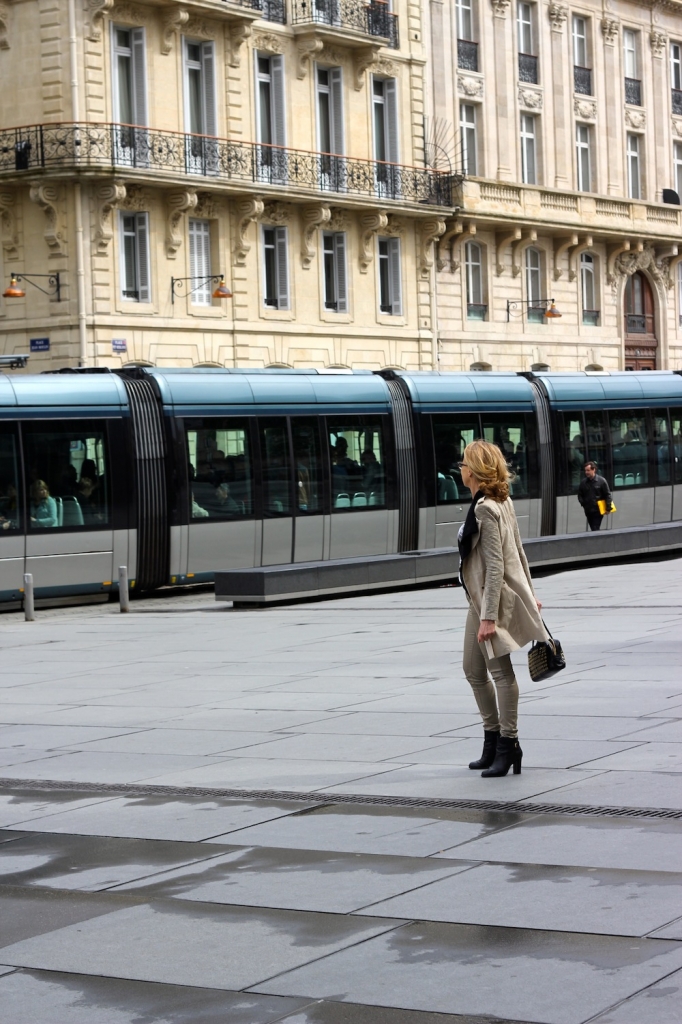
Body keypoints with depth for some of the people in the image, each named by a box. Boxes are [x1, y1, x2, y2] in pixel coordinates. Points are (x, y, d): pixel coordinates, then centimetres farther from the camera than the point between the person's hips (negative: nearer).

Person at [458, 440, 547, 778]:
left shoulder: (485, 509, -19)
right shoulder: (500, 502, 10)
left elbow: (495, 566, -22)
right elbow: (518, 551, 16)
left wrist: (489, 616, -23)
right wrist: (528, 593, 22)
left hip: (495, 599, -10)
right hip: (480, 600, 10)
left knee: (500, 672, -2)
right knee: (474, 670, 15)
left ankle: (507, 744, 5)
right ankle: (493, 741, 23)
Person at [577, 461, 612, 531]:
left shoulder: (601, 481, -7)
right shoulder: (583, 482, 4)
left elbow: (607, 495, -5)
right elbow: (580, 495, 15)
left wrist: (608, 508, -8)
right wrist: (583, 503, -1)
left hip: (598, 510, -5)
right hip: (588, 511, 5)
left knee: (595, 529, -11)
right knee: (593, 529, 13)